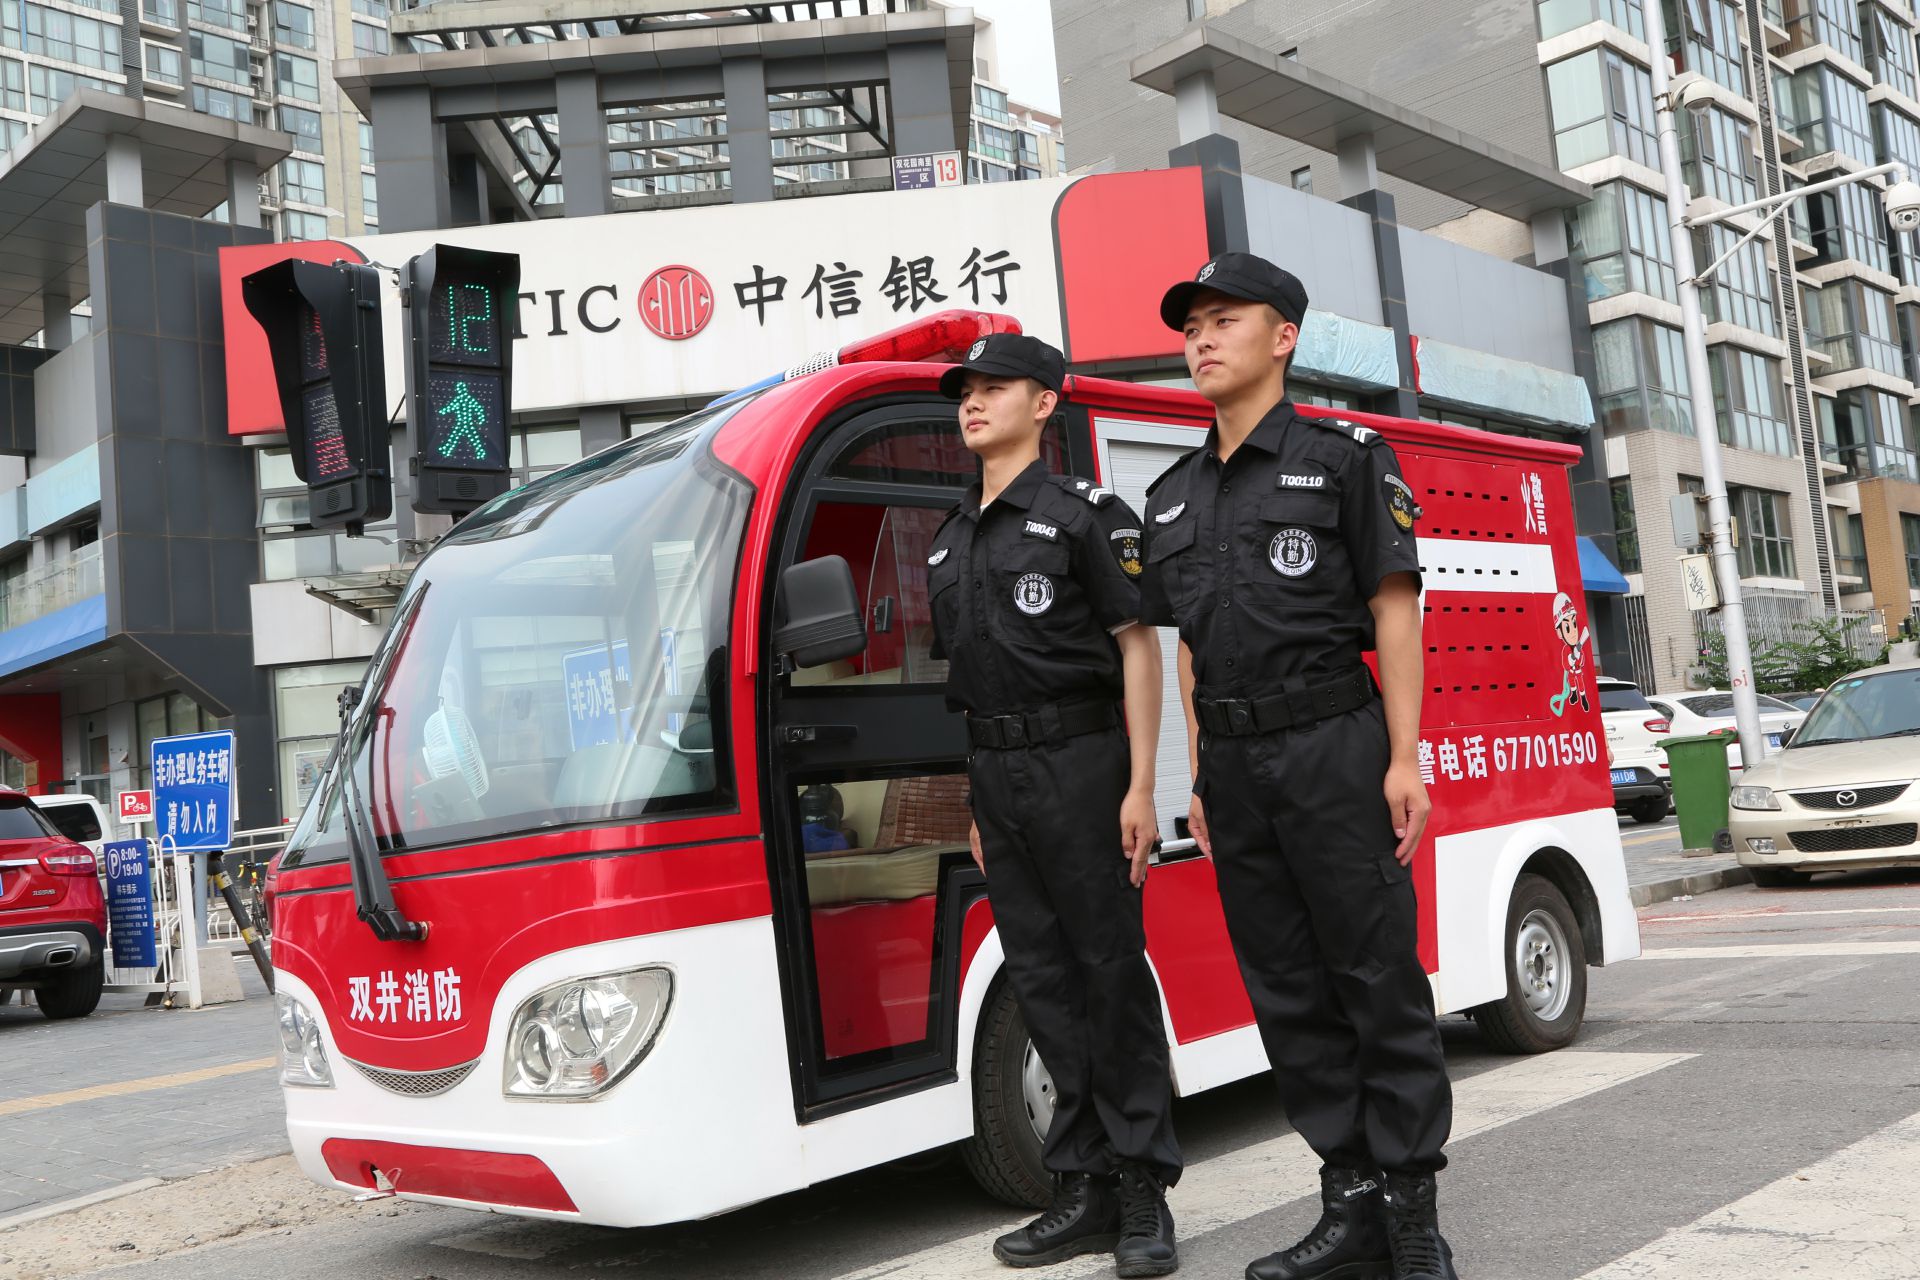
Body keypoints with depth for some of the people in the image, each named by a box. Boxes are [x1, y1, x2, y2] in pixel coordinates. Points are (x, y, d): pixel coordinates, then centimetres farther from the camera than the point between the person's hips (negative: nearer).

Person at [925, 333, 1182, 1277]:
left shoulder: (1084, 513, -2)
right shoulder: (951, 538, 17)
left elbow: (1138, 646, -6)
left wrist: (1140, 786, -14)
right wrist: (979, 805, 15)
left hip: (1077, 762, -6)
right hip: (995, 775, 7)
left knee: (1113, 971, -2)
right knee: (1041, 979, 8)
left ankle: (1144, 1195, 7)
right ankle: (1087, 1190, 17)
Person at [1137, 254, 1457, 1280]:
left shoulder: (1344, 457, 0)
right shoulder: (1173, 496, 16)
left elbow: (1394, 610, -4)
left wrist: (1404, 759, -10)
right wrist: (1200, 777, 12)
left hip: (1331, 745, -6)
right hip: (1233, 763, 6)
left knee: (1379, 976, -2)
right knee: (1287, 991, 8)